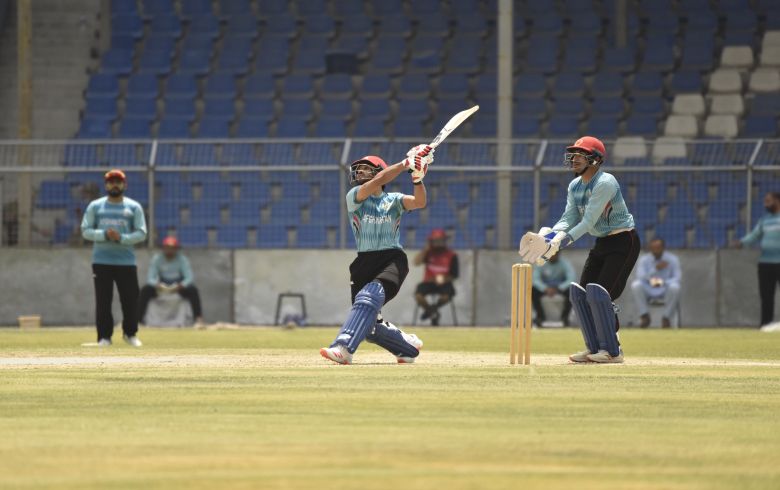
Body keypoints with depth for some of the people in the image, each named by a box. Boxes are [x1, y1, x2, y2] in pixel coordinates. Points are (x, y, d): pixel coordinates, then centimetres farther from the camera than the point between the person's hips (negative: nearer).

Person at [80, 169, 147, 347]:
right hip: (101, 261, 0)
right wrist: (104, 234, -14)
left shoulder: (134, 207, 7)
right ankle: (104, 336, 4)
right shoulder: (95, 206, 8)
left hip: (126, 260, 0)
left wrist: (121, 238, -15)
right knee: (103, 300, -2)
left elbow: (141, 233, 2)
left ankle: (130, 333, 18)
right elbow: (86, 231, 3)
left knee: (131, 298, 0)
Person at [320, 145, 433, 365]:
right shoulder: (354, 197, 4)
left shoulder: (393, 200, 9)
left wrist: (417, 179, -27)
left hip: (393, 261, -3)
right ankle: (408, 344, 27)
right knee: (368, 324, 1)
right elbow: (378, 181, -13)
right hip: (365, 262, 3)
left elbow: (419, 202, -10)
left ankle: (343, 348, -44)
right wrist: (407, 163, -17)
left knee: (369, 297, -32)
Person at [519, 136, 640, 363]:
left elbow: (588, 222, -28)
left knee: (598, 291, -19)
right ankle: (595, 349, 11)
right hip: (602, 243, 9)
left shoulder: (605, 183, -22)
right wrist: (547, 237, -19)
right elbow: (569, 218, 0)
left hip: (623, 242, -9)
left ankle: (612, 351, -12)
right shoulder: (575, 186, 7)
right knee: (579, 292, 3)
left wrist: (559, 242, -34)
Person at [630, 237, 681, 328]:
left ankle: (666, 317, -19)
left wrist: (663, 282, -31)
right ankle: (644, 316, -19)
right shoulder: (644, 259, -1)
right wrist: (655, 269, -27)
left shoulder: (672, 259, -2)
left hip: (665, 290, -1)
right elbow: (640, 277, -14)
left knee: (675, 287, -34)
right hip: (648, 292, 1)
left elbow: (677, 277, -12)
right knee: (636, 284, -29)